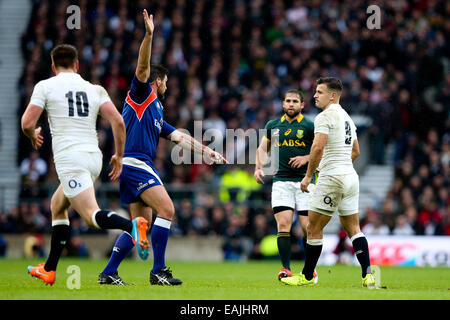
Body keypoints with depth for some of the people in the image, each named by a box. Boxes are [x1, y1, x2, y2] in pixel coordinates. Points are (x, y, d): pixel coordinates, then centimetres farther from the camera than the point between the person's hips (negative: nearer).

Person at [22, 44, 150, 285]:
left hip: (69, 158, -6)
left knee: (92, 215, -16)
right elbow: (118, 122, 2)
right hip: (94, 157, 6)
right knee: (57, 205, 25)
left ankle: (132, 225, -46)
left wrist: (34, 136, 20)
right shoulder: (95, 89, 13)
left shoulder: (45, 86, 3)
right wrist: (119, 156, 11)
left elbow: (27, 123, -3)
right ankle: (49, 270, 27)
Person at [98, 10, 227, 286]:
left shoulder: (156, 112, 26)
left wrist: (209, 152, 20)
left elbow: (180, 137, 26)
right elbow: (143, 67, -14)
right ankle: (158, 271, -17)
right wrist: (149, 35, -27)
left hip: (139, 167, 10)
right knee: (166, 209, -16)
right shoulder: (141, 94, 3)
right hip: (135, 162, -10)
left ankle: (109, 273, 9)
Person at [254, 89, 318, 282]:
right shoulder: (273, 126, 12)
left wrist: (307, 158, -13)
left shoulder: (309, 126, 1)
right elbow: (263, 148, 23)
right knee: (283, 224, -10)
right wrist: (259, 168, 8)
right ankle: (285, 268, -6)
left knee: (308, 227, -4)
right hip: (281, 181, 2)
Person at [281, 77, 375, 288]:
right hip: (351, 177, 9)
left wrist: (308, 175, -15)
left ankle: (307, 277, 7)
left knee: (313, 228, 1)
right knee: (353, 228, 10)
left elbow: (318, 147, -22)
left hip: (331, 179, -9)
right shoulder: (347, 118, 18)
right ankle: (367, 275, 0)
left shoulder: (325, 116, -10)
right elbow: (355, 151, 26)